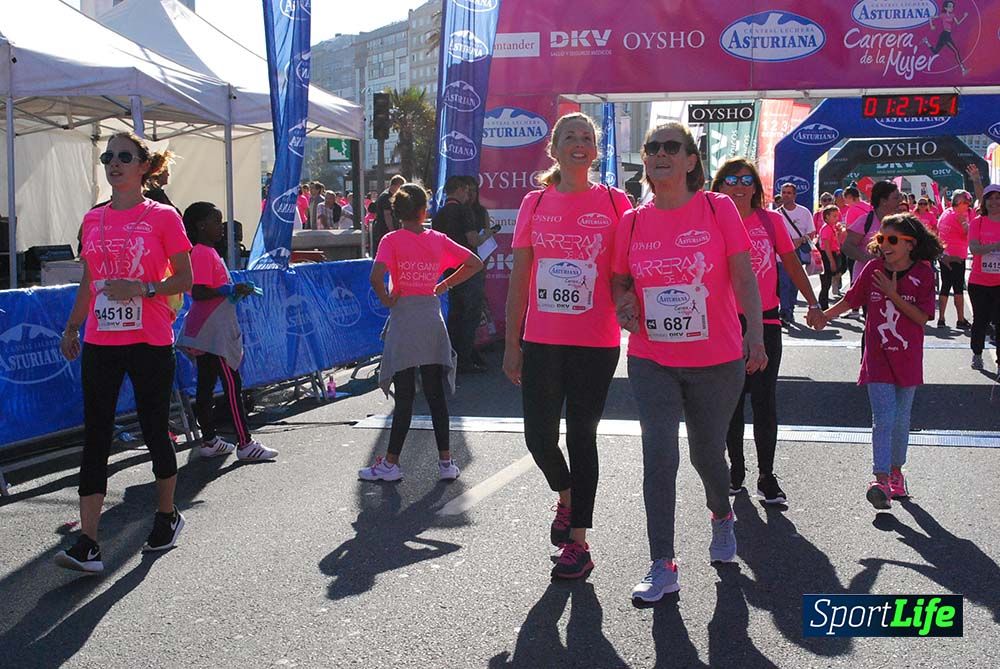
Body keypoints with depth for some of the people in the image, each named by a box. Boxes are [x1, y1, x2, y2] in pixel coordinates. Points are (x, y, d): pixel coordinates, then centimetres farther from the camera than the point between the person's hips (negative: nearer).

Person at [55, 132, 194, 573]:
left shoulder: (162, 217, -4)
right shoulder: (93, 220, 10)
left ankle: (167, 516, 31)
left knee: (154, 430, 9)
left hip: (150, 343, -4)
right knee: (95, 438, -1)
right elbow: (89, 281, 18)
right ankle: (87, 545, -3)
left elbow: (184, 279, -4)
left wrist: (142, 289, -19)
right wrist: (72, 327, 13)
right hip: (100, 343, 4)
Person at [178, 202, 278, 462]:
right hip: (213, 332, -10)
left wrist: (235, 290, 14)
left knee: (207, 383, 12)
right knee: (232, 384, -7)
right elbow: (197, 292, -23)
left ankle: (209, 440, 17)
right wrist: (230, 290, -20)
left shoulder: (209, 252, 16)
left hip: (211, 331, 10)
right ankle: (245, 444, -4)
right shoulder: (202, 254, -15)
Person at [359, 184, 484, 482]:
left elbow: (376, 277, -22)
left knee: (404, 396, 1)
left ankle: (390, 463, 8)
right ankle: (446, 461, 10)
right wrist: (445, 285, 10)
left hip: (403, 315, -3)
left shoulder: (392, 240, -8)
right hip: (432, 317, 3)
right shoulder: (438, 239, 4)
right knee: (436, 394, 9)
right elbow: (475, 263, 8)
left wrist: (386, 299, -5)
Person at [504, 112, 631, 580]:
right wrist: (512, 343, 5)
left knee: (582, 437, 3)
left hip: (596, 343, -2)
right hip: (542, 340, 2)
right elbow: (519, 278, 7)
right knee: (538, 436, 3)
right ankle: (565, 497, 35)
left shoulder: (614, 202, 0)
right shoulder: (535, 204, 6)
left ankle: (578, 543, 13)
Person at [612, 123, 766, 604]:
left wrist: (755, 330, -20)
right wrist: (624, 304, -8)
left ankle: (722, 517, 47)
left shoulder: (718, 209, -5)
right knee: (658, 455, -8)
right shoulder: (632, 221, 2)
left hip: (716, 361, -1)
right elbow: (620, 280, 14)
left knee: (706, 451, 14)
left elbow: (743, 274, -8)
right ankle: (662, 566, -1)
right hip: (651, 361, 2)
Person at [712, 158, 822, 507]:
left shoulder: (771, 220, 0)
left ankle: (766, 477, 8)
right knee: (731, 399, 10)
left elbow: (792, 264, 8)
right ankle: (736, 469, 25)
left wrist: (813, 303, 5)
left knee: (764, 400, -1)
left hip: (766, 322, 0)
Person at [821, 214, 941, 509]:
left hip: (907, 359, 0)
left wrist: (893, 295, -18)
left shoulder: (923, 273, -6)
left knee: (901, 420, 13)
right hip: (878, 358, 0)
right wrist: (822, 317, -2)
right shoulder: (873, 268, -2)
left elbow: (923, 317, -11)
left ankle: (896, 471, 31)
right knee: (883, 419, -9)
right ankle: (881, 481, -15)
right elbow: (849, 301, 8)